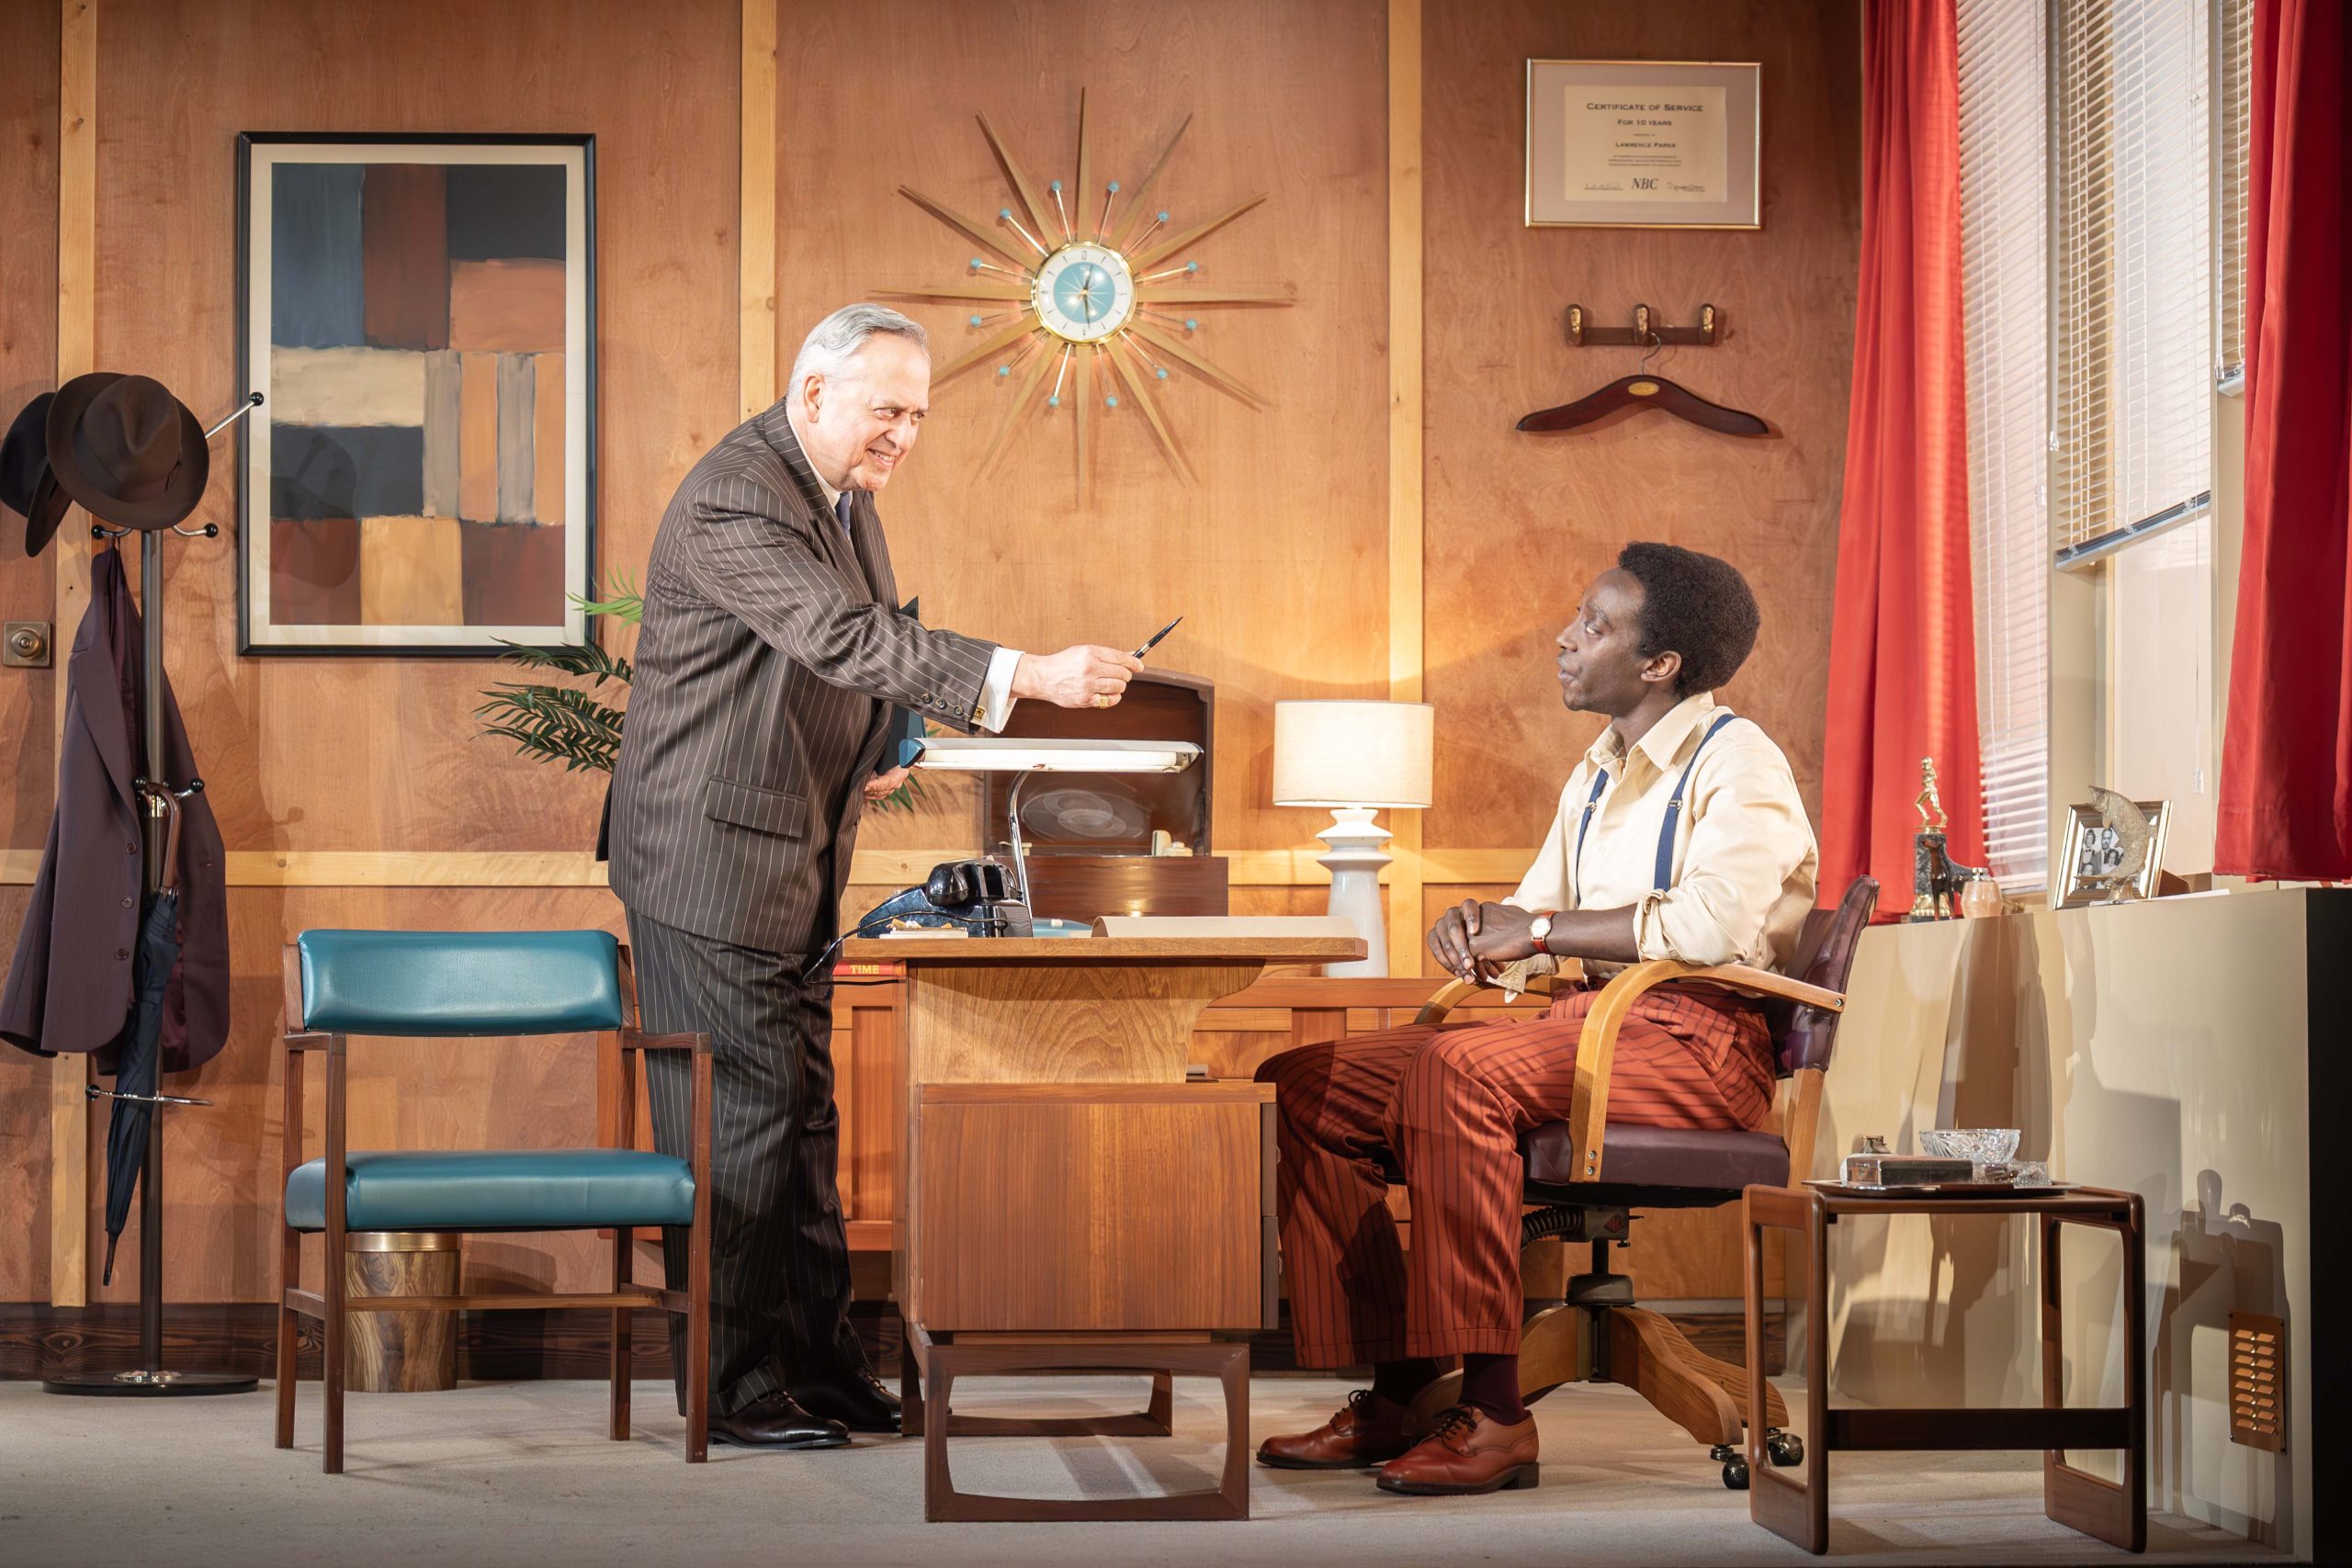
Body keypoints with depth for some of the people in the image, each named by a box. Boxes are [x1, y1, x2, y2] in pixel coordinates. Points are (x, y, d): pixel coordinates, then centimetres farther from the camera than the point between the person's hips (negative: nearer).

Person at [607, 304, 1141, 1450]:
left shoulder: (842, 494, 12)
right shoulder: (737, 499, -20)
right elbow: (848, 639, -31)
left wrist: (869, 755, 9)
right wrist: (1029, 676, -37)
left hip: (793, 861, 10)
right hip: (714, 859, -10)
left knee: (800, 1118, 12)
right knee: (738, 1120, -5)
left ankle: (818, 1365, 19)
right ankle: (731, 1386, 3)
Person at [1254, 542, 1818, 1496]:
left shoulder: (1739, 765, -6)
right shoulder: (1597, 775, 23)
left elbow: (1714, 922, -23)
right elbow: (1536, 909, 26)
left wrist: (1542, 930, -15)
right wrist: (1482, 928, 0)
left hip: (1696, 1037, -9)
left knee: (1459, 1072, -36)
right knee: (1304, 1085, -4)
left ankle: (1493, 1415, -35)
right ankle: (1394, 1395, -6)